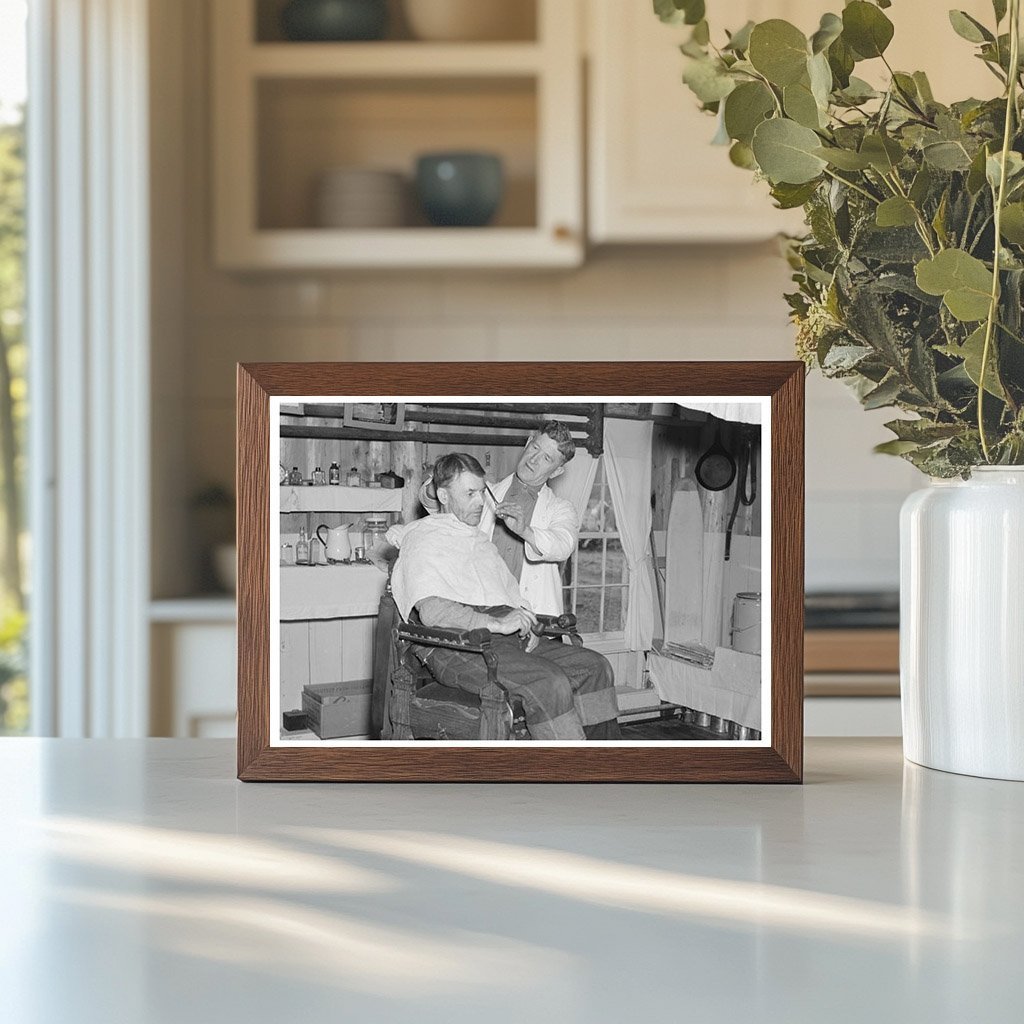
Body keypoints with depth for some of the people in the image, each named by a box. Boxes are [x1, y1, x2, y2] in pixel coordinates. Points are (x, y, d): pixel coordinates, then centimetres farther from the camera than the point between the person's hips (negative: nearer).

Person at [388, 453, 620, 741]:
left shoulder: (483, 540, 30)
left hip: (509, 639, 9)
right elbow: (432, 611, -13)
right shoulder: (423, 539, 2)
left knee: (595, 667, -9)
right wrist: (498, 623, -20)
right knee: (550, 683, -31)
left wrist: (524, 624, 6)